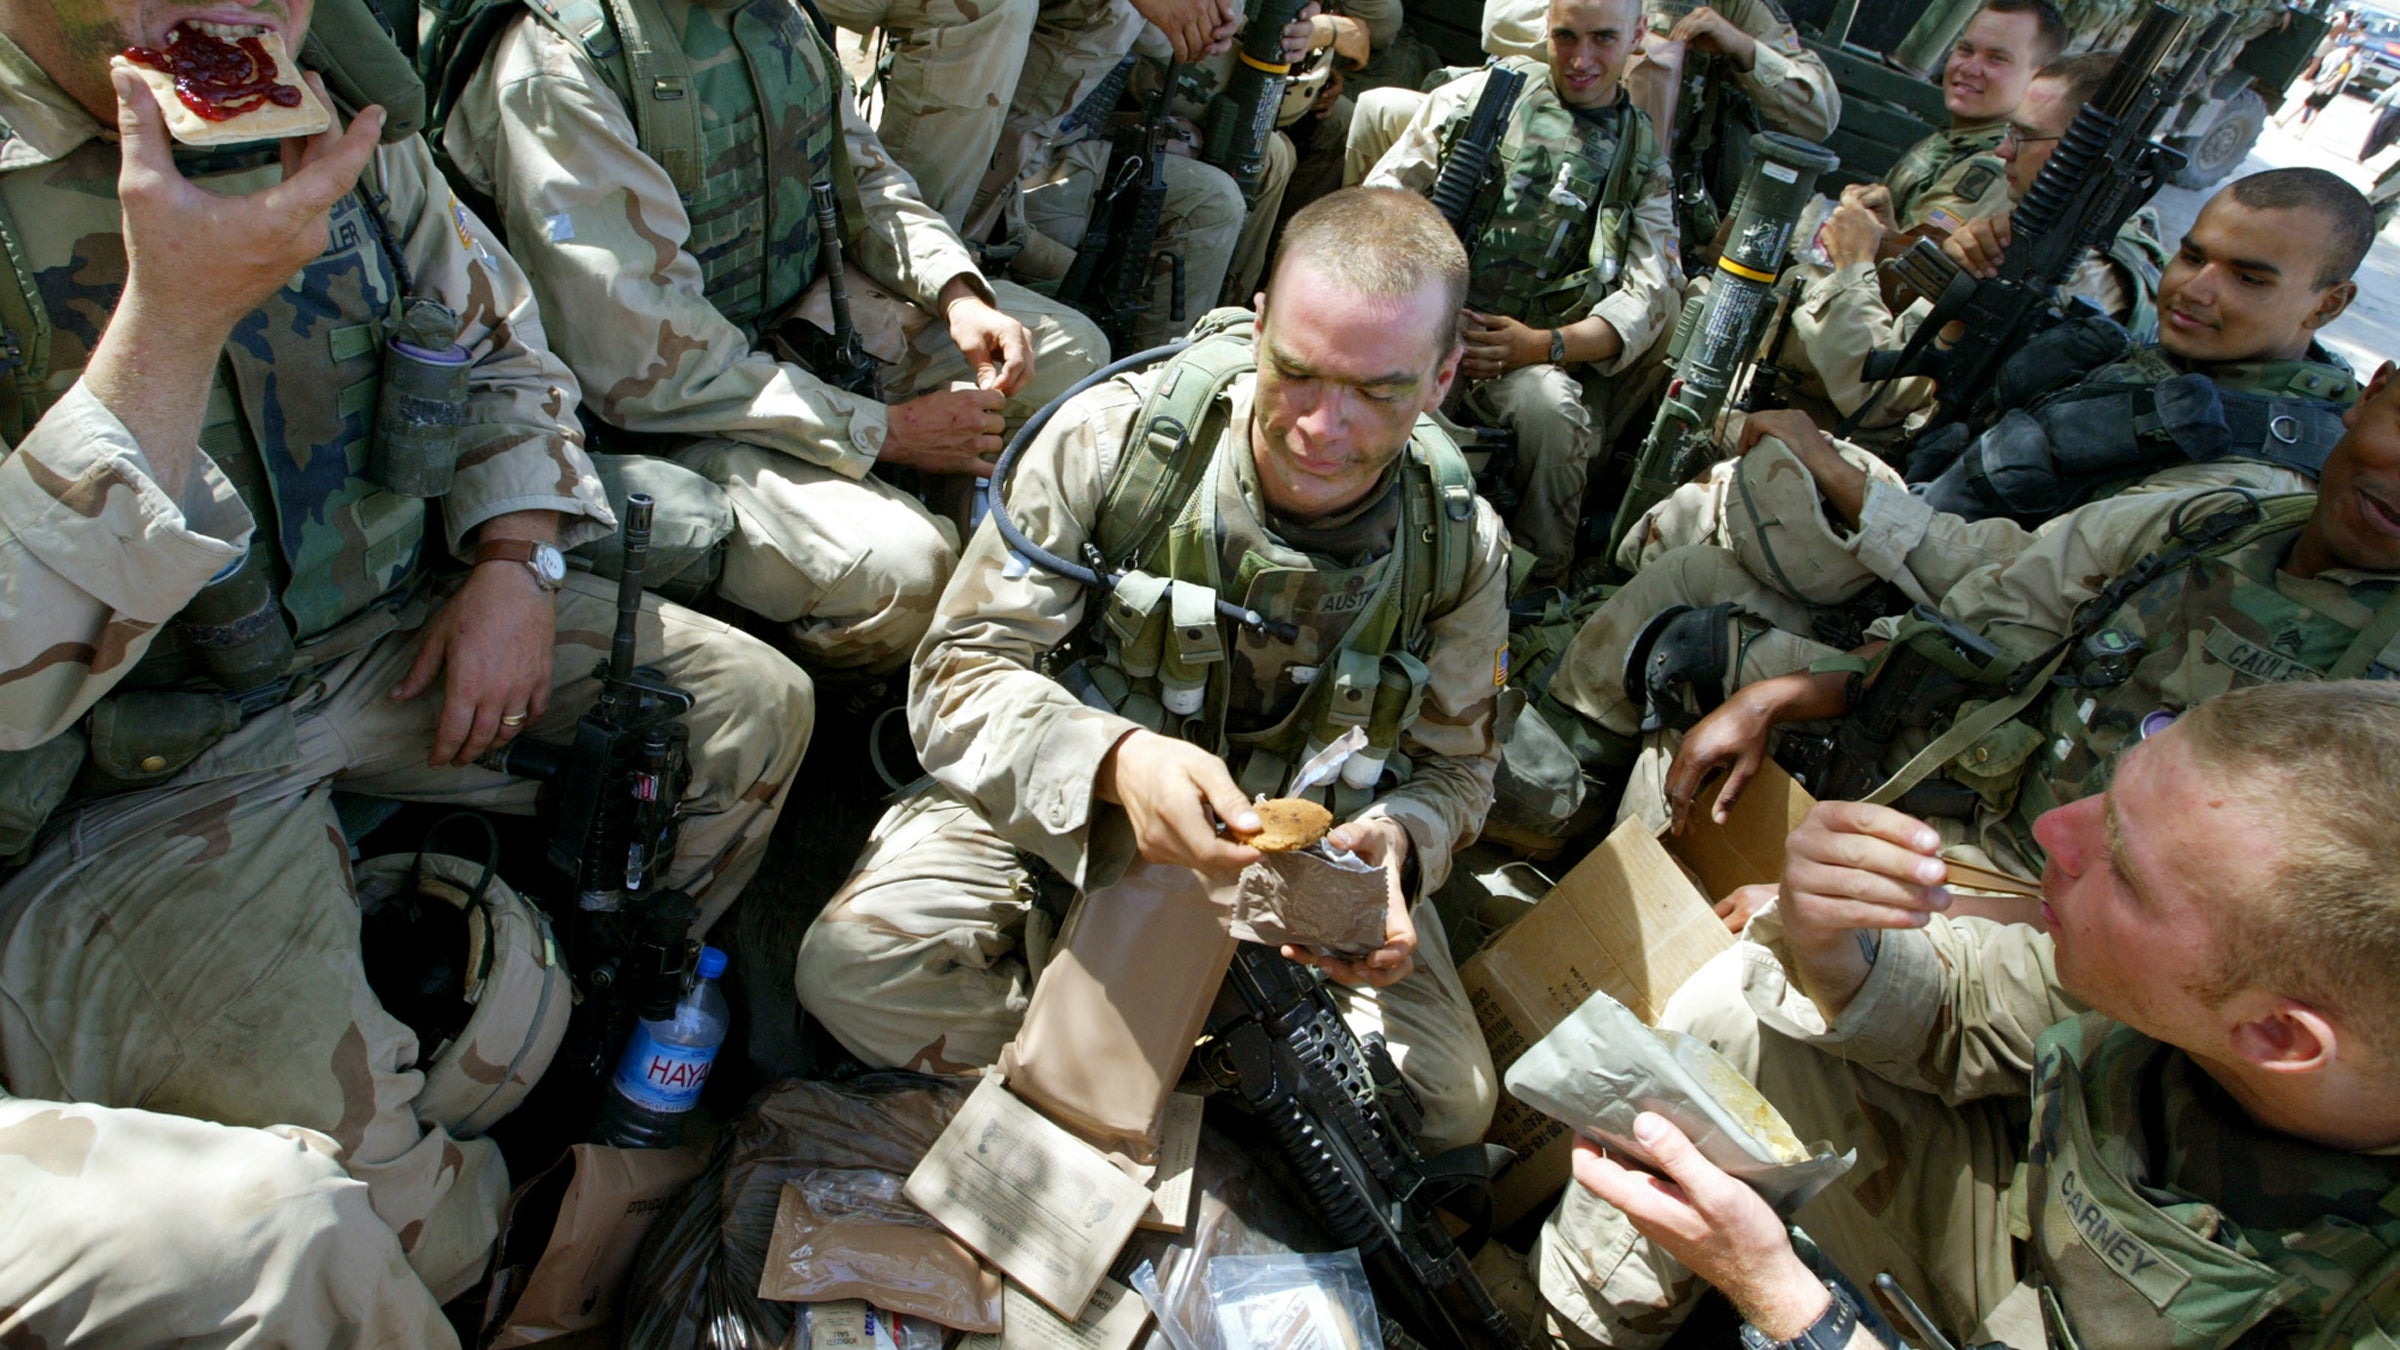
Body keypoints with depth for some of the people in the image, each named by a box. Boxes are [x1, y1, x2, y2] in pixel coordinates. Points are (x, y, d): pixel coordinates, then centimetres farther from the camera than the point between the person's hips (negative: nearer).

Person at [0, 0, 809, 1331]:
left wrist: (516, 562, -1)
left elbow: (498, 343, 14)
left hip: (389, 633, 7)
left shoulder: (334, 110, -1)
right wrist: (176, 315, -34)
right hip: (121, 775, -6)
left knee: (750, 708, 4)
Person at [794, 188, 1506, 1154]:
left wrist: (1392, 839, -24)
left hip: (1302, 850, 2)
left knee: (1448, 1100, -15)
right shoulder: (1113, 438, -20)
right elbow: (959, 671, -19)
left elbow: (1452, 768, 2)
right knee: (855, 968, -25)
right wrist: (1112, 758, -40)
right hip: (1065, 810, -1)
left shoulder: (1462, 545, -12)